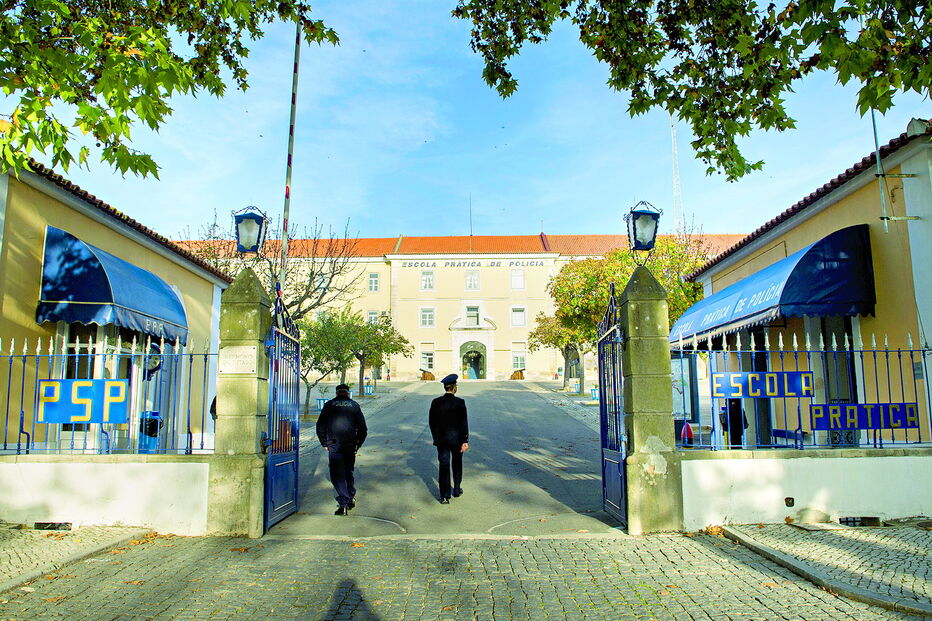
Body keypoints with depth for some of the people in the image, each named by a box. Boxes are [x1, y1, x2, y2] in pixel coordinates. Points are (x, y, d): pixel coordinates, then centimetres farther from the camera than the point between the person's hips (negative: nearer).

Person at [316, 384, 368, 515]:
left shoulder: (329, 405, 6)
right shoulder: (355, 406, 9)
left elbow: (320, 426, 5)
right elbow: (363, 428, 9)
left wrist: (324, 444, 12)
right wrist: (358, 444, 18)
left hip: (334, 445, -2)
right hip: (350, 445, 2)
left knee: (337, 474, -1)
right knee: (348, 472, 18)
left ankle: (344, 502, -10)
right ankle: (351, 498, 24)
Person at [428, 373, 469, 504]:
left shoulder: (436, 402, -4)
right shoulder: (459, 402, -12)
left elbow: (431, 421, 2)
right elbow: (464, 423, -13)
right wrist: (465, 441, -9)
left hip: (441, 439, 1)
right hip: (456, 439, -1)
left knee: (444, 466, 5)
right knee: (457, 464, 19)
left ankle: (444, 496, 3)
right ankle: (457, 490, 30)